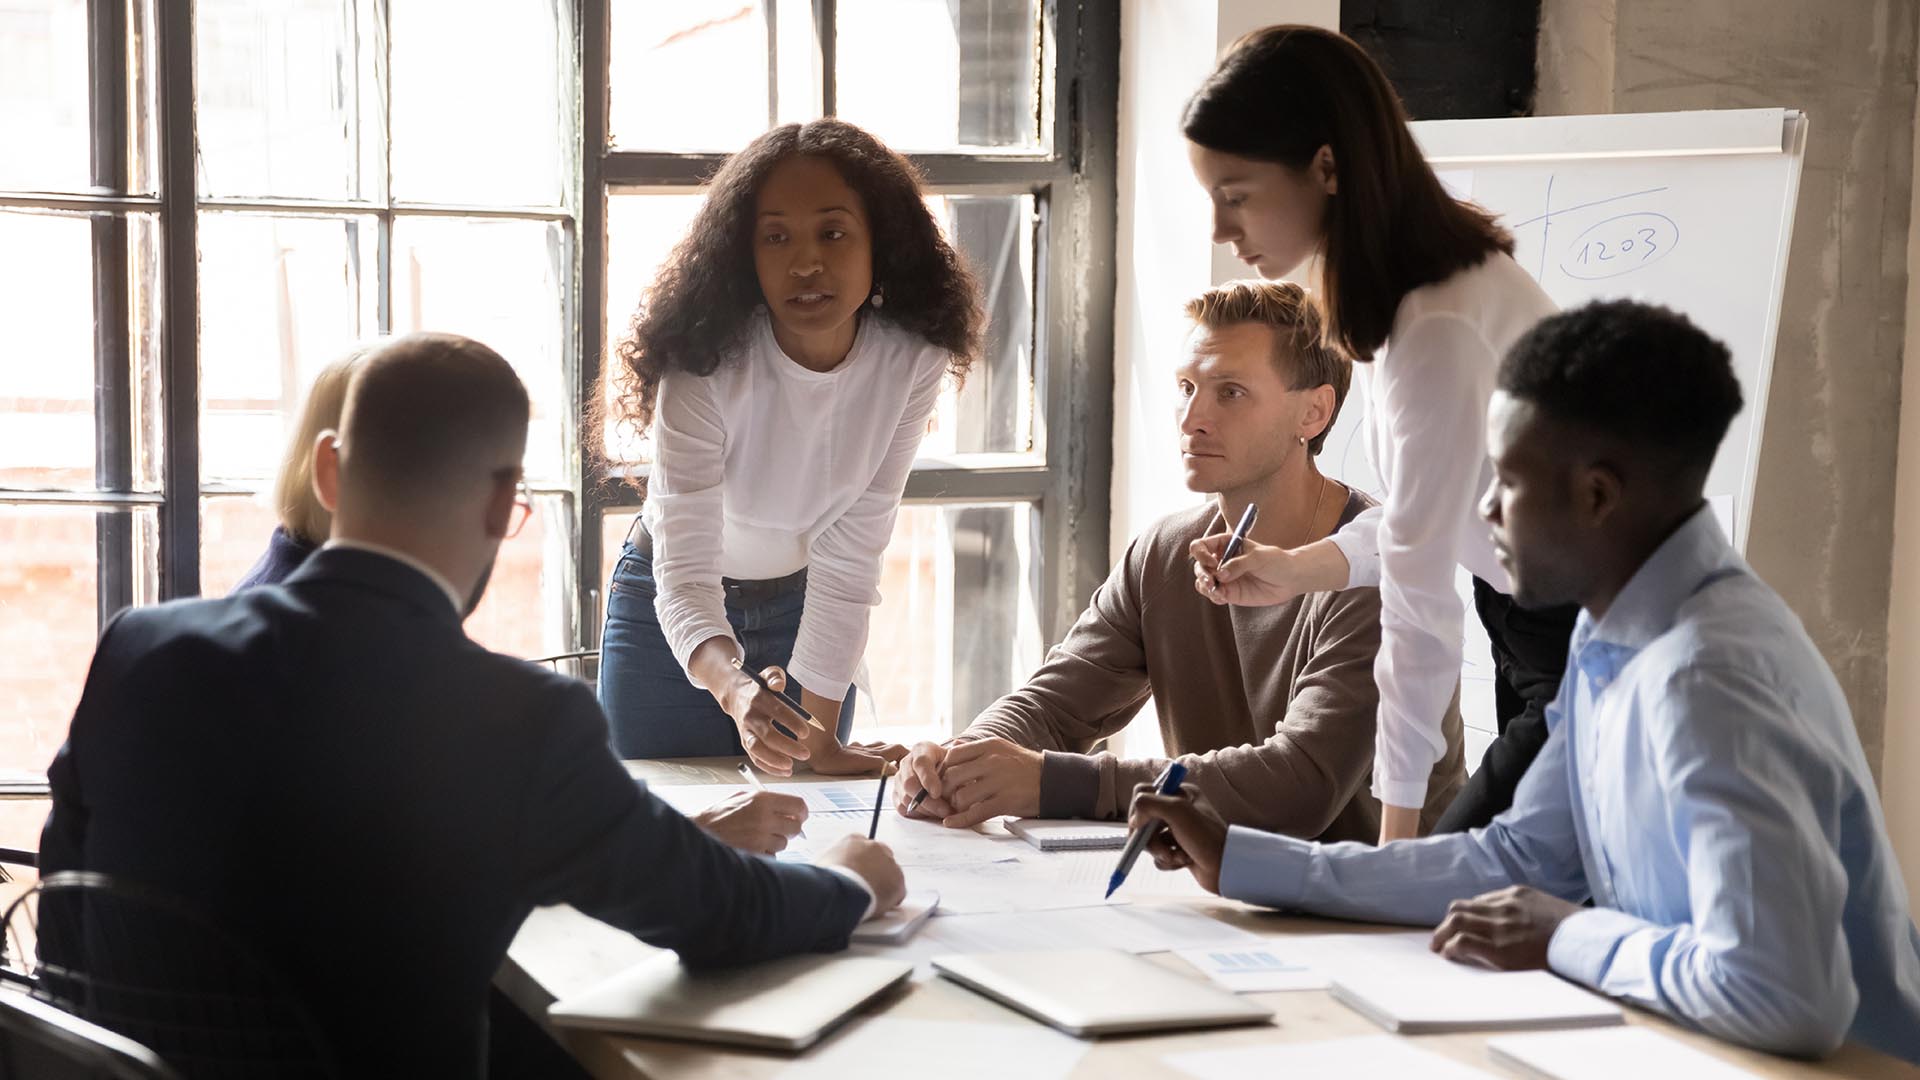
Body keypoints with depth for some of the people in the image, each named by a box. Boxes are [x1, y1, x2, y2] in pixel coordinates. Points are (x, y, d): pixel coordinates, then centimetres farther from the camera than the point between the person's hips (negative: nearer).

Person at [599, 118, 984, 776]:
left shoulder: (912, 361, -23)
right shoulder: (707, 365, -32)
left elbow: (850, 560, -19)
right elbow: (684, 572, -37)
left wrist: (819, 734, -21)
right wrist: (734, 689, -57)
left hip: (802, 610, 2)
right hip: (670, 607, -2)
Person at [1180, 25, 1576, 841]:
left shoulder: (1439, 329, -28)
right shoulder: (1400, 285, 0)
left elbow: (1420, 606, -26)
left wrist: (1396, 831, -21)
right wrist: (1298, 569, 0)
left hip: (1593, 648, -9)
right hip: (1531, 627, 9)